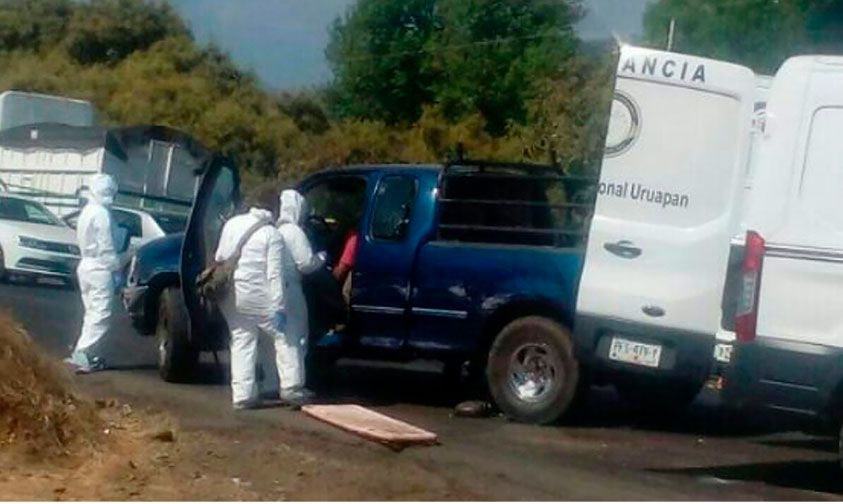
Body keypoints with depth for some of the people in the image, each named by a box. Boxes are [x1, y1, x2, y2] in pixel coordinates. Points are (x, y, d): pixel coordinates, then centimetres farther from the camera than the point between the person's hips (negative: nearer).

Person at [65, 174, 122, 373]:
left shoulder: (87, 211, 13)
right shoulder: (102, 213, -16)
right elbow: (107, 246, -18)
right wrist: (115, 269, -11)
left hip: (86, 265, 10)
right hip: (100, 268, -10)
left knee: (93, 313, 16)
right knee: (101, 314, -9)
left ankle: (85, 354, 15)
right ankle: (81, 355, -16)